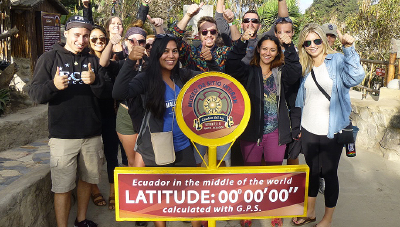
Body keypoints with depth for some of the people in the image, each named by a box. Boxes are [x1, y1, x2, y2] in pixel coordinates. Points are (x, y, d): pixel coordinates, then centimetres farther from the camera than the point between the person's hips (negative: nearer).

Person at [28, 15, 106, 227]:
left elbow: (106, 93, 3)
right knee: (62, 187, -1)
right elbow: (35, 93, -7)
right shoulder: (49, 58, 0)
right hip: (63, 135, -3)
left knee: (87, 179, 16)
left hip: (92, 134, 4)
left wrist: (95, 81, -19)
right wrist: (53, 85, -27)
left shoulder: (92, 60, 9)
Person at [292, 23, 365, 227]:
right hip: (308, 130, 5)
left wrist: (349, 48, -32)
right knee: (312, 170, 18)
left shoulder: (336, 61, -6)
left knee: (329, 173, 8)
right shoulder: (304, 67, 7)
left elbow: (355, 77, -25)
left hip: (331, 132, -4)